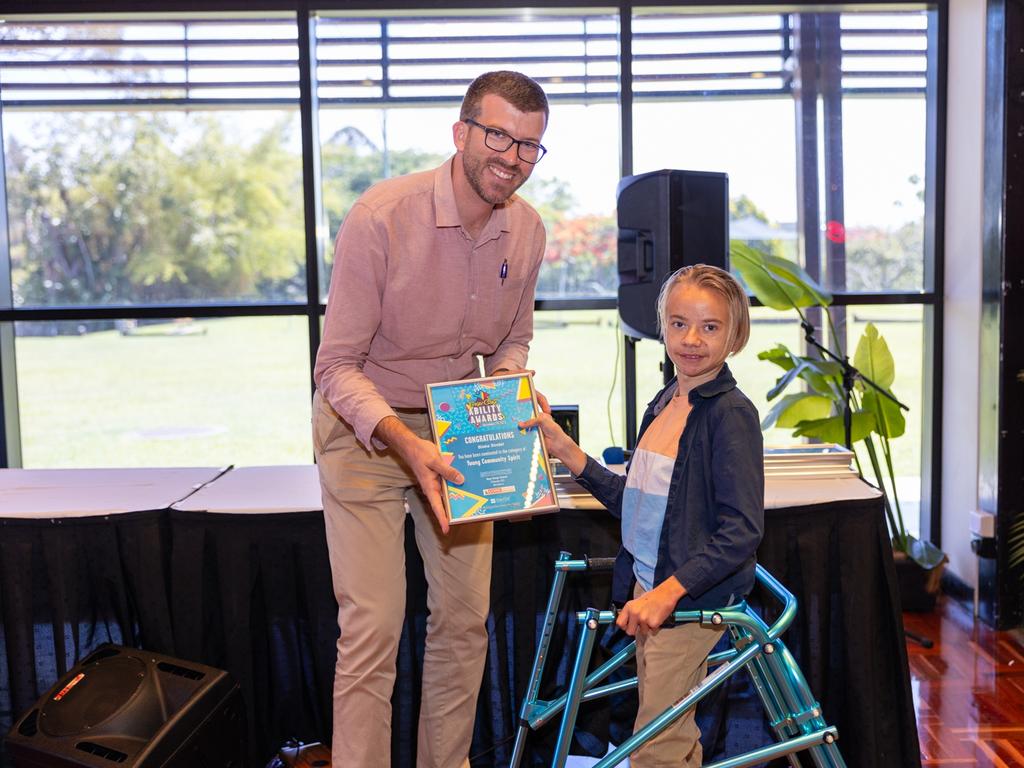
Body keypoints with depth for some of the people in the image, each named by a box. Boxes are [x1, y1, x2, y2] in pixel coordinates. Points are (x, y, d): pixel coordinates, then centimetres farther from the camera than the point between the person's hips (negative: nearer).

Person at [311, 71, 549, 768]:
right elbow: (337, 365, -21)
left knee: (465, 618, 10)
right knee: (373, 628, -9)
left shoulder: (527, 231, -5)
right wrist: (404, 441, -36)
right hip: (366, 431, -5)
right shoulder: (382, 217, -23)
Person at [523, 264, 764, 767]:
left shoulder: (732, 413, -16)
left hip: (693, 596, -8)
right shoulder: (663, 403, 9)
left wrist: (667, 592, -27)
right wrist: (565, 450, 6)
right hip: (649, 590, 8)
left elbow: (742, 531, -22)